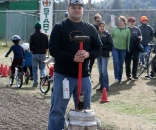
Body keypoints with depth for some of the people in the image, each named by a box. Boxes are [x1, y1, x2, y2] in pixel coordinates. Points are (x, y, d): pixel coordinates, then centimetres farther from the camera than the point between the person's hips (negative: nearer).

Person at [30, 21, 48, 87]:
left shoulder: (32, 36, -4)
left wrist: (32, 52, 10)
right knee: (42, 67, 14)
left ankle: (35, 83, 4)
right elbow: (47, 46, 6)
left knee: (34, 69, 5)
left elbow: (31, 46, -5)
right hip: (43, 54, 2)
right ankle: (43, 75, -14)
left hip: (35, 54, -2)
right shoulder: (45, 36, 3)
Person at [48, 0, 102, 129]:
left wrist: (88, 54, -13)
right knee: (58, 110, -2)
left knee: (84, 110, 12)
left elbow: (98, 48, 9)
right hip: (63, 75, -4)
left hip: (84, 76, 4)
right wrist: (72, 57, -21)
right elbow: (53, 49, -10)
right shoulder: (59, 27, -3)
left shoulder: (90, 28, 9)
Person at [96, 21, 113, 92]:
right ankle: (102, 86, 17)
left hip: (105, 54, -5)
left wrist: (102, 46, -16)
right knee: (100, 71, 9)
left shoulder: (107, 34, -4)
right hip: (98, 54, 5)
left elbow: (110, 45, -7)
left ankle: (106, 87, -3)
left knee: (104, 71, -8)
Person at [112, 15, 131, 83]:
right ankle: (116, 77, -4)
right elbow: (111, 37, 8)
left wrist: (128, 49, 3)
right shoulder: (115, 29, 0)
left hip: (123, 49, 0)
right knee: (116, 62, -12)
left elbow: (128, 40, 1)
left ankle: (120, 77, 20)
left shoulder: (127, 30, -3)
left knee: (121, 64, 6)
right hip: (115, 48, 0)